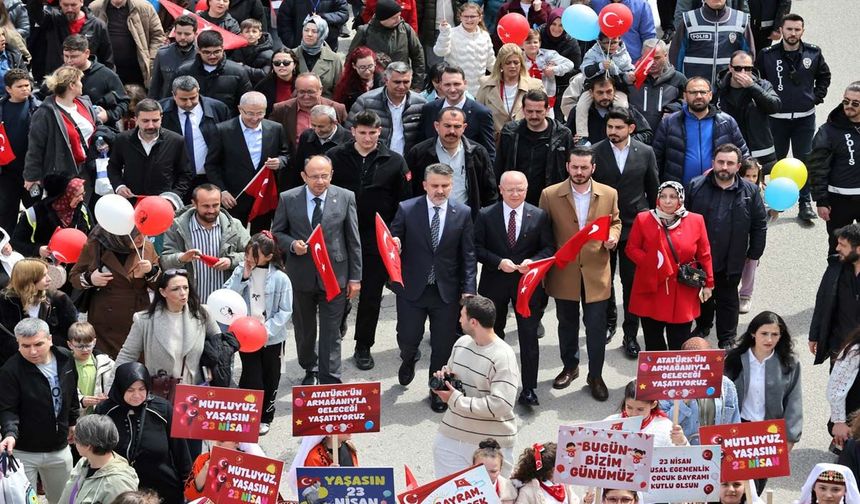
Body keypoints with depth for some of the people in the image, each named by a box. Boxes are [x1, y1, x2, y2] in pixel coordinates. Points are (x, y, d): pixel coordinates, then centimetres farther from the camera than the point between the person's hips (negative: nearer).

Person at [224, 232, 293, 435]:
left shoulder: (280, 278, -12)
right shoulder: (241, 271, -4)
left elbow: (285, 311, -10)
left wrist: (268, 330, -20)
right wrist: (243, 276, -18)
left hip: (273, 338, -1)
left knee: (270, 379, 13)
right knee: (251, 379, -3)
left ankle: (265, 418, 31)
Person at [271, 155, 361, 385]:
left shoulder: (345, 198, -4)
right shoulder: (288, 199, -5)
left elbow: (353, 240, 0)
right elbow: (277, 233, 7)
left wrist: (355, 277, 0)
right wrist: (292, 245, -16)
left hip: (334, 275, -1)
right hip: (301, 275, 1)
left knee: (331, 331, 0)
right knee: (304, 328, 17)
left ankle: (329, 379, 8)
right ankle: (309, 370, 37)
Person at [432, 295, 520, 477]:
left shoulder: (502, 357, -18)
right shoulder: (462, 343, 4)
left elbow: (500, 406, -26)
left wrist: (456, 399, -21)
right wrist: (444, 377, -2)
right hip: (451, 436, 6)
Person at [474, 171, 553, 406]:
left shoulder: (539, 216, -1)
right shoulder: (486, 215, -3)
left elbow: (548, 248, 0)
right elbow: (478, 248, -4)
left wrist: (533, 261, -19)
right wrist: (499, 262, -18)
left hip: (528, 284, -1)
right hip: (495, 284, 1)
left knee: (529, 336, -3)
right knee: (493, 334, 16)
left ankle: (528, 389, 3)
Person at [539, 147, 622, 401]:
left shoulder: (609, 194, -3)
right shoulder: (550, 195, -7)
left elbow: (615, 222, 12)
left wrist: (612, 237, -10)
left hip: (596, 272, 0)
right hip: (563, 272, 0)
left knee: (596, 326, 3)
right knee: (567, 323, 17)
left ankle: (595, 375, 19)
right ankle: (569, 367, 37)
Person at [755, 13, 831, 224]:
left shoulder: (813, 53, -3)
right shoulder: (767, 55, -7)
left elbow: (824, 76, 14)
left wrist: (817, 97, 5)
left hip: (805, 118, 0)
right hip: (776, 117, 0)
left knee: (804, 160, 2)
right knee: (776, 160, 10)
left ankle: (805, 202, 10)